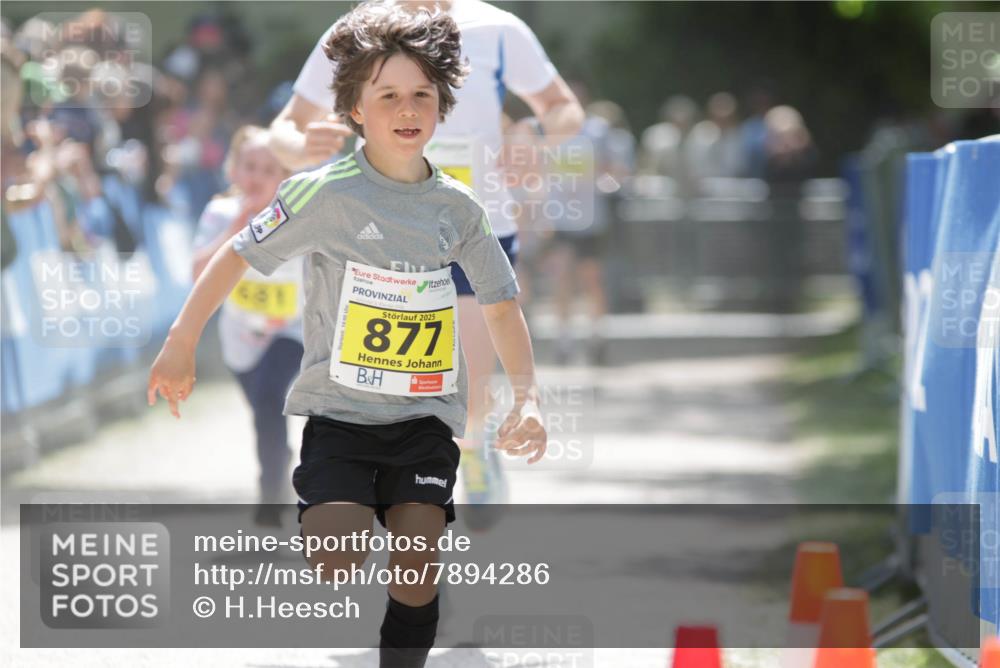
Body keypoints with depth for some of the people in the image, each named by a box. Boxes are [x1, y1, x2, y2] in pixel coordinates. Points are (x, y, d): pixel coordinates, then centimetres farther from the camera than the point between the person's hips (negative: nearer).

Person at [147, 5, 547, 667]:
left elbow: (501, 304, 13)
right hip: (339, 412, -3)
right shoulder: (325, 193, -9)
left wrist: (528, 399, 2)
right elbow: (239, 256, -1)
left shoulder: (459, 208, 3)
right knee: (336, 572, -18)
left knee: (417, 576, -7)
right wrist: (180, 348, -2)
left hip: (425, 417, 3)